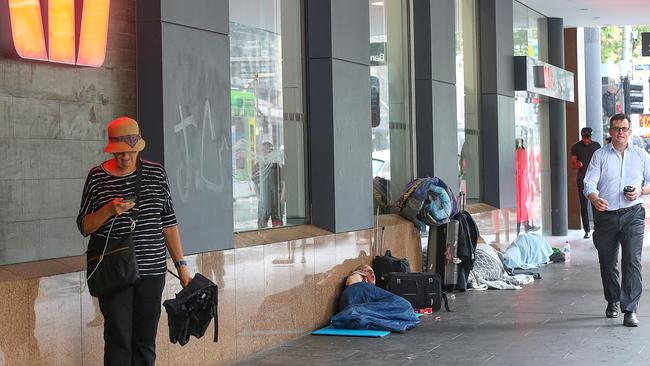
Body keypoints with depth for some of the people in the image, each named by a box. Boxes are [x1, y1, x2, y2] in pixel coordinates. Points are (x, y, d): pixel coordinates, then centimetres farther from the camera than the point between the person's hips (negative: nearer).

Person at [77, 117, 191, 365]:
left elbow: (168, 223, 10)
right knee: (119, 340, -5)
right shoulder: (98, 177, 0)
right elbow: (83, 227, 3)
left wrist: (181, 265, 7)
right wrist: (108, 210, -16)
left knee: (145, 342, 4)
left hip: (152, 270, 2)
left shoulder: (155, 173, 6)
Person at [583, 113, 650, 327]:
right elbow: (589, 182, -6)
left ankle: (630, 309, -11)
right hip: (605, 214, 1)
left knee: (632, 260, -12)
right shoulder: (600, 155, 6)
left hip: (632, 214, -1)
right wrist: (594, 198, -27)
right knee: (607, 262, 9)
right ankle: (612, 302, 29)